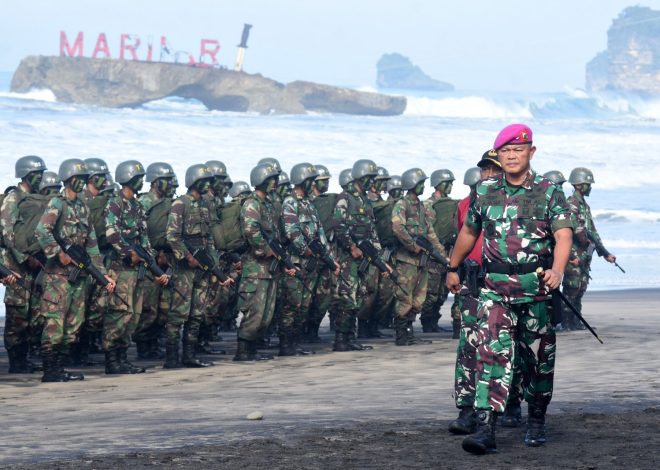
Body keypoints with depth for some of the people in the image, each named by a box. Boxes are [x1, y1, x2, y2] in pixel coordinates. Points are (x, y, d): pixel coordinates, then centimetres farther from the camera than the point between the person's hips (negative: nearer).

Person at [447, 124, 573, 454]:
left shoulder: (549, 192, -2)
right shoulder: (484, 192, 7)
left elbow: (563, 234, -16)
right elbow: (469, 232, 22)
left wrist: (558, 269, -34)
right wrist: (453, 269, 29)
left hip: (537, 288, -1)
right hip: (495, 288, 1)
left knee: (538, 358, 10)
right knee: (492, 353, -12)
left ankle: (536, 423, 29)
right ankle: (486, 429, -18)